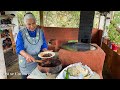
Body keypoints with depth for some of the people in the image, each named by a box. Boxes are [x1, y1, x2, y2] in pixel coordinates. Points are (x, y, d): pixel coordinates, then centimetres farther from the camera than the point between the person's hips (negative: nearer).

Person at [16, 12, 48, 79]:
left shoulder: (40, 31, -1)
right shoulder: (21, 33, -9)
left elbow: (44, 45, 1)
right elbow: (19, 48, -18)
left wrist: (46, 52, -21)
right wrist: (27, 55, -38)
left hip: (38, 60, 2)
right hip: (26, 62, -2)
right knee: (26, 76, 11)